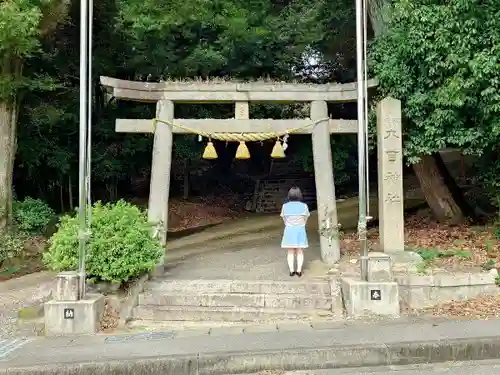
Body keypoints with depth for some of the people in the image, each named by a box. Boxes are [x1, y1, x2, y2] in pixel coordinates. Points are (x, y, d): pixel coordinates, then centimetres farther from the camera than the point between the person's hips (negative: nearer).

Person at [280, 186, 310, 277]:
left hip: (289, 230, 1)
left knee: (290, 252, 9)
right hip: (300, 230, -1)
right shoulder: (304, 206, -7)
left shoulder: (285, 206, -6)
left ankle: (291, 270, 8)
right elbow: (305, 219, 1)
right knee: (300, 252, 8)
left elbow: (284, 219, 2)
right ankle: (299, 270, 6)